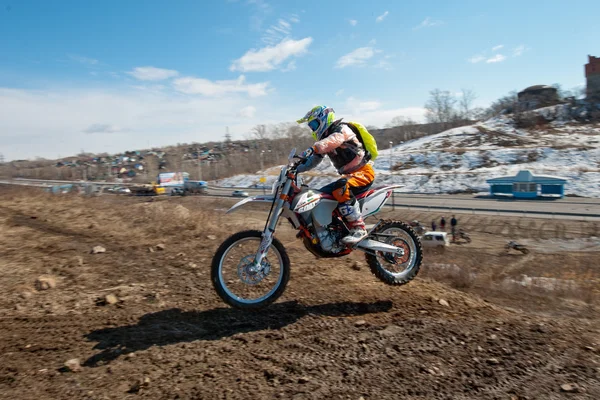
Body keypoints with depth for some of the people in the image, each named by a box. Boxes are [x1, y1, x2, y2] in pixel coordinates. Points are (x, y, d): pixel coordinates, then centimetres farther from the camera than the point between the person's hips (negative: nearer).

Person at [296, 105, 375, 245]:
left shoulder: (341, 129, -10)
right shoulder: (324, 138, 16)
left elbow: (334, 139, -34)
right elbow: (314, 160, 15)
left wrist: (313, 148, -50)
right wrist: (294, 169, 3)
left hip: (363, 171, -9)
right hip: (350, 175, 10)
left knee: (341, 189, -37)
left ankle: (359, 228, -33)